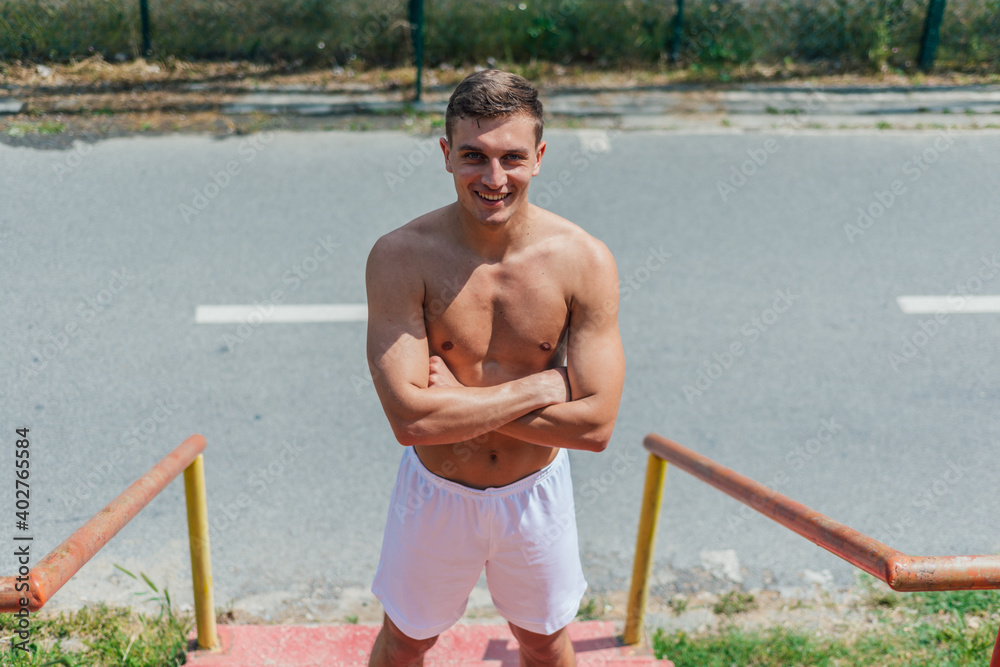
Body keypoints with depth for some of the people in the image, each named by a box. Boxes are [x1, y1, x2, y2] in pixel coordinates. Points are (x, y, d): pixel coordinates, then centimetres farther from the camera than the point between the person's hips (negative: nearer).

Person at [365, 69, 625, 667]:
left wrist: (459, 401, -23)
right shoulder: (402, 257, -22)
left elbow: (596, 425, -21)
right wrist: (542, 385, -25)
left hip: (535, 491, 1)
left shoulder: (584, 261, -18)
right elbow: (411, 418, -29)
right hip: (436, 491, -1)